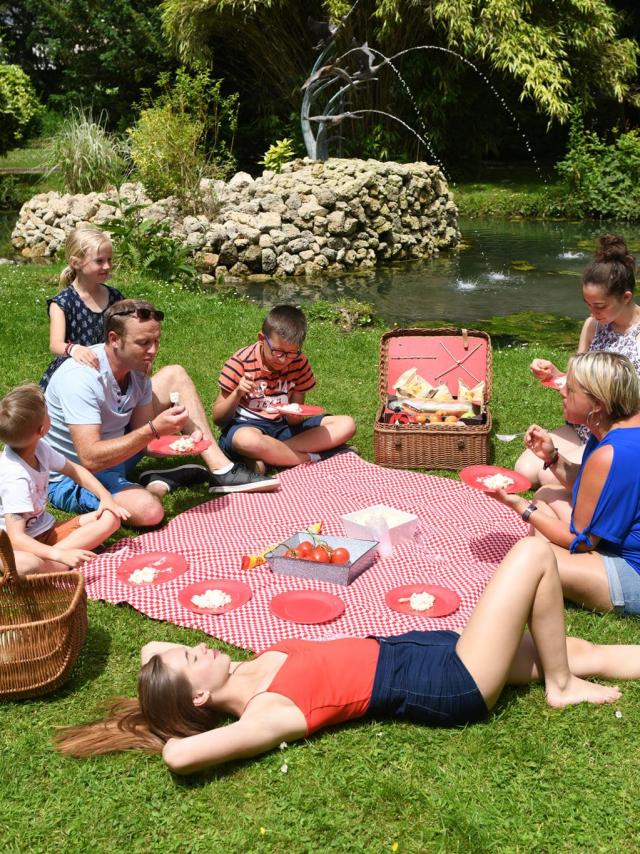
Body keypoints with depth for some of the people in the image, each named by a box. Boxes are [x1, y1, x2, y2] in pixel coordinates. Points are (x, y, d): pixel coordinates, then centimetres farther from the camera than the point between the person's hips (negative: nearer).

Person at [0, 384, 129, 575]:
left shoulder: (38, 447, -7)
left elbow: (74, 469, 10)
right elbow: (16, 538, -33)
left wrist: (105, 496, -5)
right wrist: (60, 555, -44)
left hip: (46, 530, 9)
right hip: (21, 545, -9)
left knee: (110, 518, -7)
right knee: (23, 564, -45)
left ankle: (47, 560, -17)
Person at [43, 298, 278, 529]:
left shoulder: (137, 369, -6)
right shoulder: (80, 377, -30)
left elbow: (142, 436, -2)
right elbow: (90, 459, -36)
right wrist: (154, 430, -38)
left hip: (113, 453, 8)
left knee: (175, 376, 1)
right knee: (148, 511, -39)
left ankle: (221, 470, -4)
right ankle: (160, 484, -2)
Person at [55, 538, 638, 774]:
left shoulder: (252, 668, -2)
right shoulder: (268, 715, -24)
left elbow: (149, 647, 11)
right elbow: (180, 754, -42)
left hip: (419, 651, 8)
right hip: (451, 686, -8)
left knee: (580, 649, 15)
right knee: (535, 552, -8)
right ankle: (561, 688, 10)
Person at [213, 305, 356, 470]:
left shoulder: (299, 363, -1)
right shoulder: (241, 363, -11)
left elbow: (294, 420, 5)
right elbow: (218, 418, -6)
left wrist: (294, 416, -20)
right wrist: (238, 393, -25)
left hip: (283, 427, 5)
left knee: (347, 424, -13)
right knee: (248, 441, -43)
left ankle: (270, 454, -25)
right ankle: (312, 458, -24)